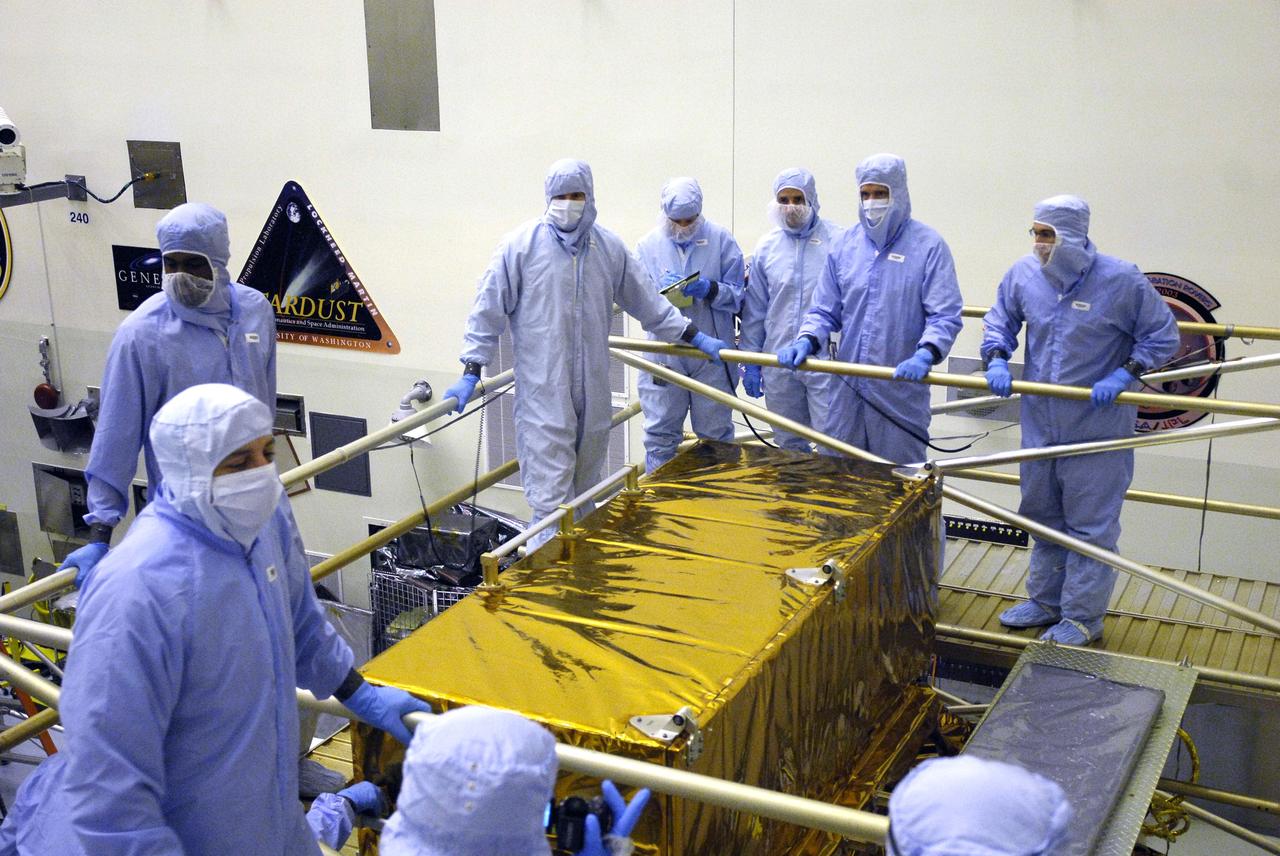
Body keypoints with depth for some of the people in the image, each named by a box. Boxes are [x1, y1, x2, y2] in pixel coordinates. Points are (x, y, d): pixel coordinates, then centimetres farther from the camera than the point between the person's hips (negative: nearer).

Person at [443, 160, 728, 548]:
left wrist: (696, 337, 16)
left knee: (585, 491, 16)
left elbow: (647, 302, 16)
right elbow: (488, 310, -4)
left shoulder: (610, 247, 7)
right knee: (550, 491, -9)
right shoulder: (521, 245, -6)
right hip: (542, 389, -5)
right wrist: (471, 373, -8)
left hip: (593, 392, 5)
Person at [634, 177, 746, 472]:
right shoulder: (648, 245, 4)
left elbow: (738, 297, -1)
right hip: (664, 355, 1)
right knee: (660, 435, 5)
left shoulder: (721, 240, -1)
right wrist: (660, 290, -16)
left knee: (716, 435, 11)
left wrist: (711, 290, -20)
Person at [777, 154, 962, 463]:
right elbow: (825, 310, 12)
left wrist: (925, 355, -29)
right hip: (848, 388, 4)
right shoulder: (845, 244, 8)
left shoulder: (928, 246, -5)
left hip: (901, 388, -4)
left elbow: (945, 317, -11)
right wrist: (806, 341, -7)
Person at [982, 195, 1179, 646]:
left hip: (1097, 429, -5)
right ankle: (1045, 601, 36)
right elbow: (999, 321, 13)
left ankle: (1083, 618, 17)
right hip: (1040, 424, 5)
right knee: (1043, 517, 19)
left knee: (1090, 524, 3)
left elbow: (1163, 336, -6)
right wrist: (997, 360, -5)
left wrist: (1123, 375, -17)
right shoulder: (1023, 274, -4)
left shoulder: (1122, 281, -15)